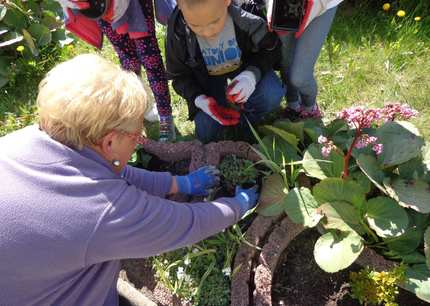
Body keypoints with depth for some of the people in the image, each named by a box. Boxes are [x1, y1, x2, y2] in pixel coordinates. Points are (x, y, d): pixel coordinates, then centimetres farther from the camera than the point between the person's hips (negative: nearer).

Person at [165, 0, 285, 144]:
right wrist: (199, 99, -31)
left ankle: (245, 121, 3)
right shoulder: (177, 32, -27)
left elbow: (271, 49, -13)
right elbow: (179, 75, -11)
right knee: (207, 135, -8)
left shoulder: (247, 21, -31)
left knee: (272, 94, -30)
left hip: (243, 70, 0)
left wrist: (252, 74, -34)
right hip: (207, 79, 1)